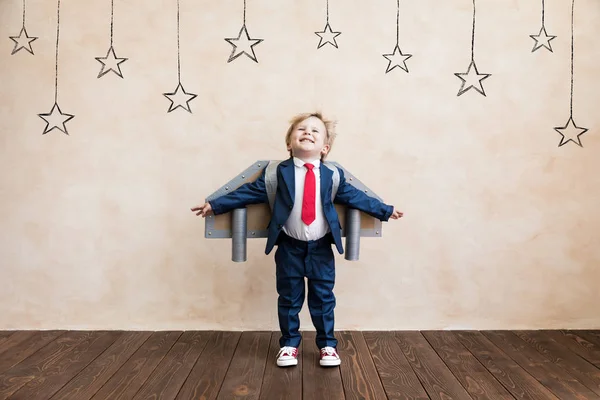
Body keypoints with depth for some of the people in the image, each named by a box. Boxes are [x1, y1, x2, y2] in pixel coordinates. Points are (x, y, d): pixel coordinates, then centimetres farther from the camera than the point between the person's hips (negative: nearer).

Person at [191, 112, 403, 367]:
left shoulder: (332, 176, 0)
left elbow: (355, 197, 8)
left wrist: (385, 210, 11)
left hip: (321, 248, 1)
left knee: (323, 298, 11)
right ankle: (289, 344, 28)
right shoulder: (278, 172, -4)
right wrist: (215, 205, -5)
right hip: (289, 247, -1)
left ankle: (327, 344, 28)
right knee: (289, 298, 10)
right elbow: (249, 192, -3)